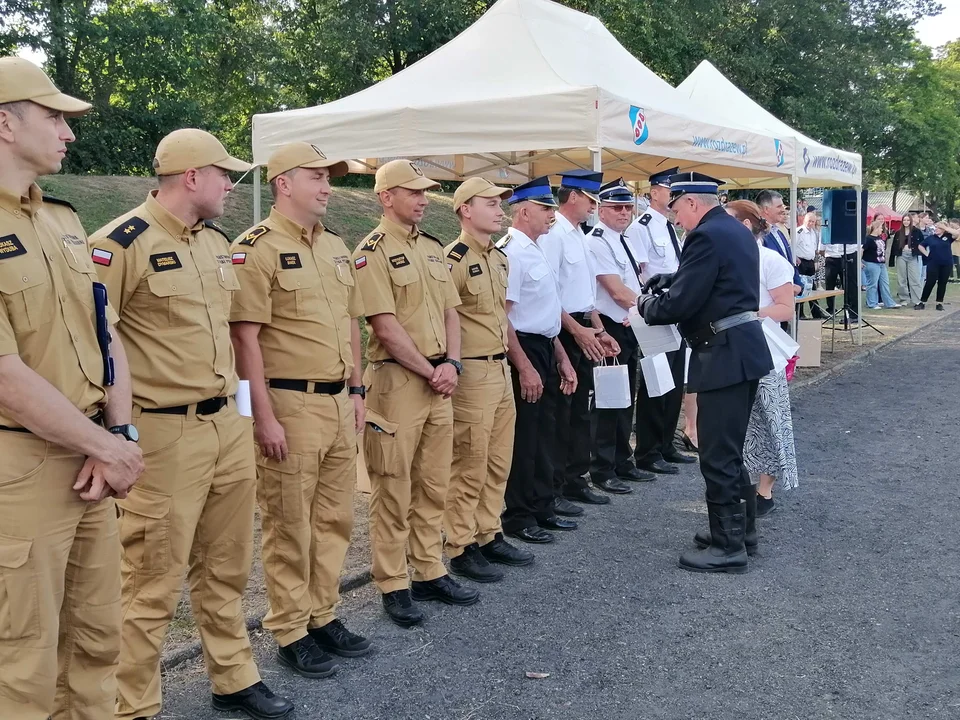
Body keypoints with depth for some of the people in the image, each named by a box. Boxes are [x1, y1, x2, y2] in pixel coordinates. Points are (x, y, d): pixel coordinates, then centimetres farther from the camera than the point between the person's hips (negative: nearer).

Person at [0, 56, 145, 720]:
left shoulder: (65, 221, 12)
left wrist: (118, 438, -3)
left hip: (89, 461, 8)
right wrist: (111, 449, -13)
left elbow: (107, 336, 11)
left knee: (98, 639, 18)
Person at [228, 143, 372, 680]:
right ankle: (291, 632, 16)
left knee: (335, 519, 15)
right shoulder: (257, 248, -10)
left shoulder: (336, 246, 14)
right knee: (289, 525, 3)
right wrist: (265, 416, -17)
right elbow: (246, 336, -14)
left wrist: (356, 390, 16)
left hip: (340, 402, 8)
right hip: (291, 404, -7)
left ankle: (324, 616, 29)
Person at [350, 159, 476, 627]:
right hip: (396, 380, -7)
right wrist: (430, 372, -11)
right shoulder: (372, 251, -9)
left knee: (433, 485, 14)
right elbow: (386, 327, -15)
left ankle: (430, 572, 25)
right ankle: (393, 586, 11)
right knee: (393, 489, 1)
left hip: (439, 381, 7)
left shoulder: (433, 248, 15)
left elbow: (450, 312, 13)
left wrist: (451, 365, -2)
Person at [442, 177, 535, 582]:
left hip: (501, 370, 9)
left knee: (498, 464, 15)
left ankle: (489, 536, 27)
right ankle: (460, 549, 11)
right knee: (468, 467, -1)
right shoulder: (454, 259, -14)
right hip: (472, 374, -9)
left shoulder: (499, 259, 14)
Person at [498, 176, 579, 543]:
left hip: (545, 351, 10)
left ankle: (542, 508, 29)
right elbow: (501, 317, -21)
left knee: (545, 433, 16)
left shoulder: (536, 251, 15)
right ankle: (517, 518, 12)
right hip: (522, 352, -10)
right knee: (523, 437, 0)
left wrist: (562, 359, 19)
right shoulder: (510, 252, -15)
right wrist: (525, 367, -21)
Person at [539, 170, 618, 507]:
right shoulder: (553, 234, -13)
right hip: (563, 333, -9)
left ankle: (576, 480, 25)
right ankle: (552, 489, 5)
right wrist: (577, 330, -18)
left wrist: (599, 331, 14)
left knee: (581, 409, 14)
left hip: (584, 333, 9)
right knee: (559, 412, -3)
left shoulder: (579, 236, 15)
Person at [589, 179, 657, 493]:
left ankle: (623, 462, 28)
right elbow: (617, 292, -19)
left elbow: (638, 283, 12)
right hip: (611, 329, -9)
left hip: (631, 328, 9)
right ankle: (602, 470, 9)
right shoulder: (597, 242, -14)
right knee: (608, 399, -2)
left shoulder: (628, 241, 13)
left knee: (627, 398, 16)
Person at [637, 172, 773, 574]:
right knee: (730, 449, 20)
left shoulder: (706, 236, -17)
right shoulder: (738, 231, 15)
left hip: (725, 355, -10)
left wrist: (647, 306, -1)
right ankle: (735, 526, 31)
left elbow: (680, 304, -19)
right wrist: (671, 281, 11)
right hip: (746, 348, 10)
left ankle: (728, 547, 5)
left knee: (718, 455, -3)